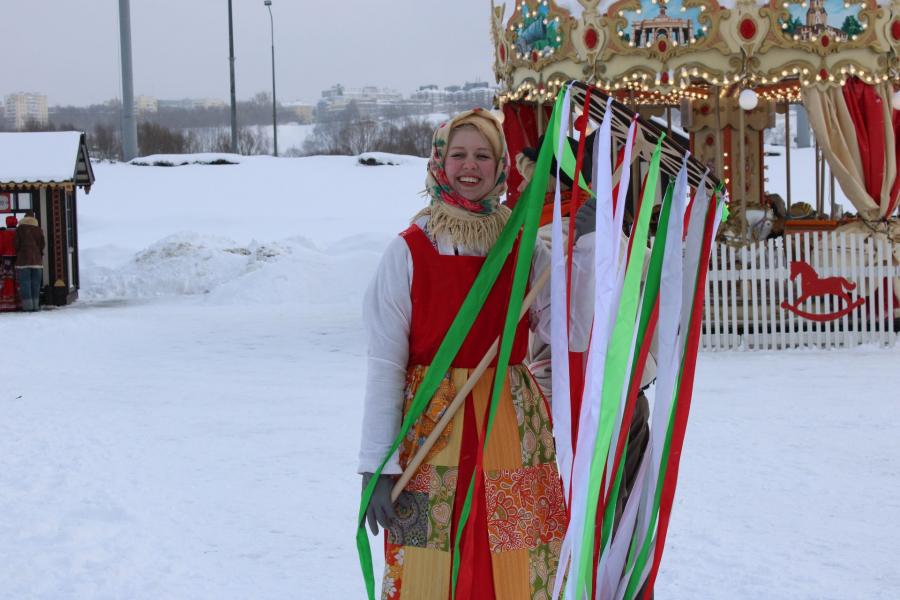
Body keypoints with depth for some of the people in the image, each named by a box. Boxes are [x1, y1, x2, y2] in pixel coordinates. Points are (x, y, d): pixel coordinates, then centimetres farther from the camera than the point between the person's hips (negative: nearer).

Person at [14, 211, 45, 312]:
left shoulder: (19, 229, -2)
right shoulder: (38, 229, 4)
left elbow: (17, 244, -3)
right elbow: (42, 244, 5)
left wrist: (18, 256, 13)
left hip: (23, 260, -2)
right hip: (36, 260, 2)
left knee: (24, 283, -1)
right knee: (35, 283, 7)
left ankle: (28, 305, -6)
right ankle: (35, 304, 6)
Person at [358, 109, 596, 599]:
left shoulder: (525, 250, 5)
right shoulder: (409, 251, -3)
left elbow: (575, 333, -5)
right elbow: (384, 363, -5)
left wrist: (587, 245, -8)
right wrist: (376, 466, -9)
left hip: (512, 430, 2)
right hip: (431, 429, -2)